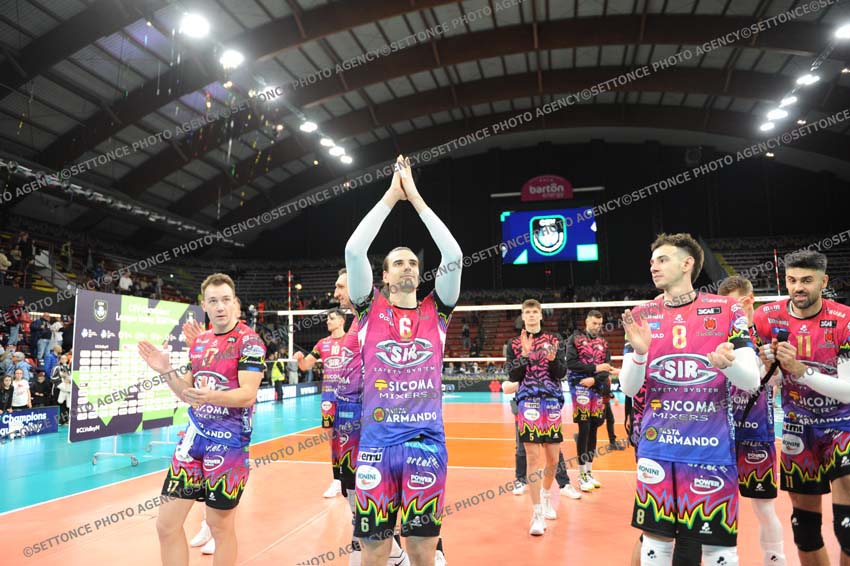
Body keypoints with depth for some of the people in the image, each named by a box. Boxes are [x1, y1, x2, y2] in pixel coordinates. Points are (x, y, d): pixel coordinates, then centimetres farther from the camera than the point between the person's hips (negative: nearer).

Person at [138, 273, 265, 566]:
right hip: (194, 436, 6)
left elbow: (248, 394, -19)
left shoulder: (249, 341, -10)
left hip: (228, 442, -6)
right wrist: (167, 371, -1)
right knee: (167, 523, 8)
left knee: (221, 526, 7)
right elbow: (189, 394, 15)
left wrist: (211, 396, -35)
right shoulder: (199, 341, 10)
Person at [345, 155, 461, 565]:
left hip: (427, 443, 1)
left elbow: (454, 257, -6)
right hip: (376, 444, -1)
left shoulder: (435, 312, 6)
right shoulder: (371, 311, 4)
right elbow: (353, 250, -9)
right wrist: (391, 196, -3)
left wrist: (416, 198, -2)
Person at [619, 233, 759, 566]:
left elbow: (751, 381, -4)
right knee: (655, 538, 9)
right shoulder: (642, 317, 3)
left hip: (712, 448, -1)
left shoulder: (727, 310, -2)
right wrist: (639, 352, -19)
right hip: (657, 447, 2)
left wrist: (726, 362, -26)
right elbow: (629, 388, 1)